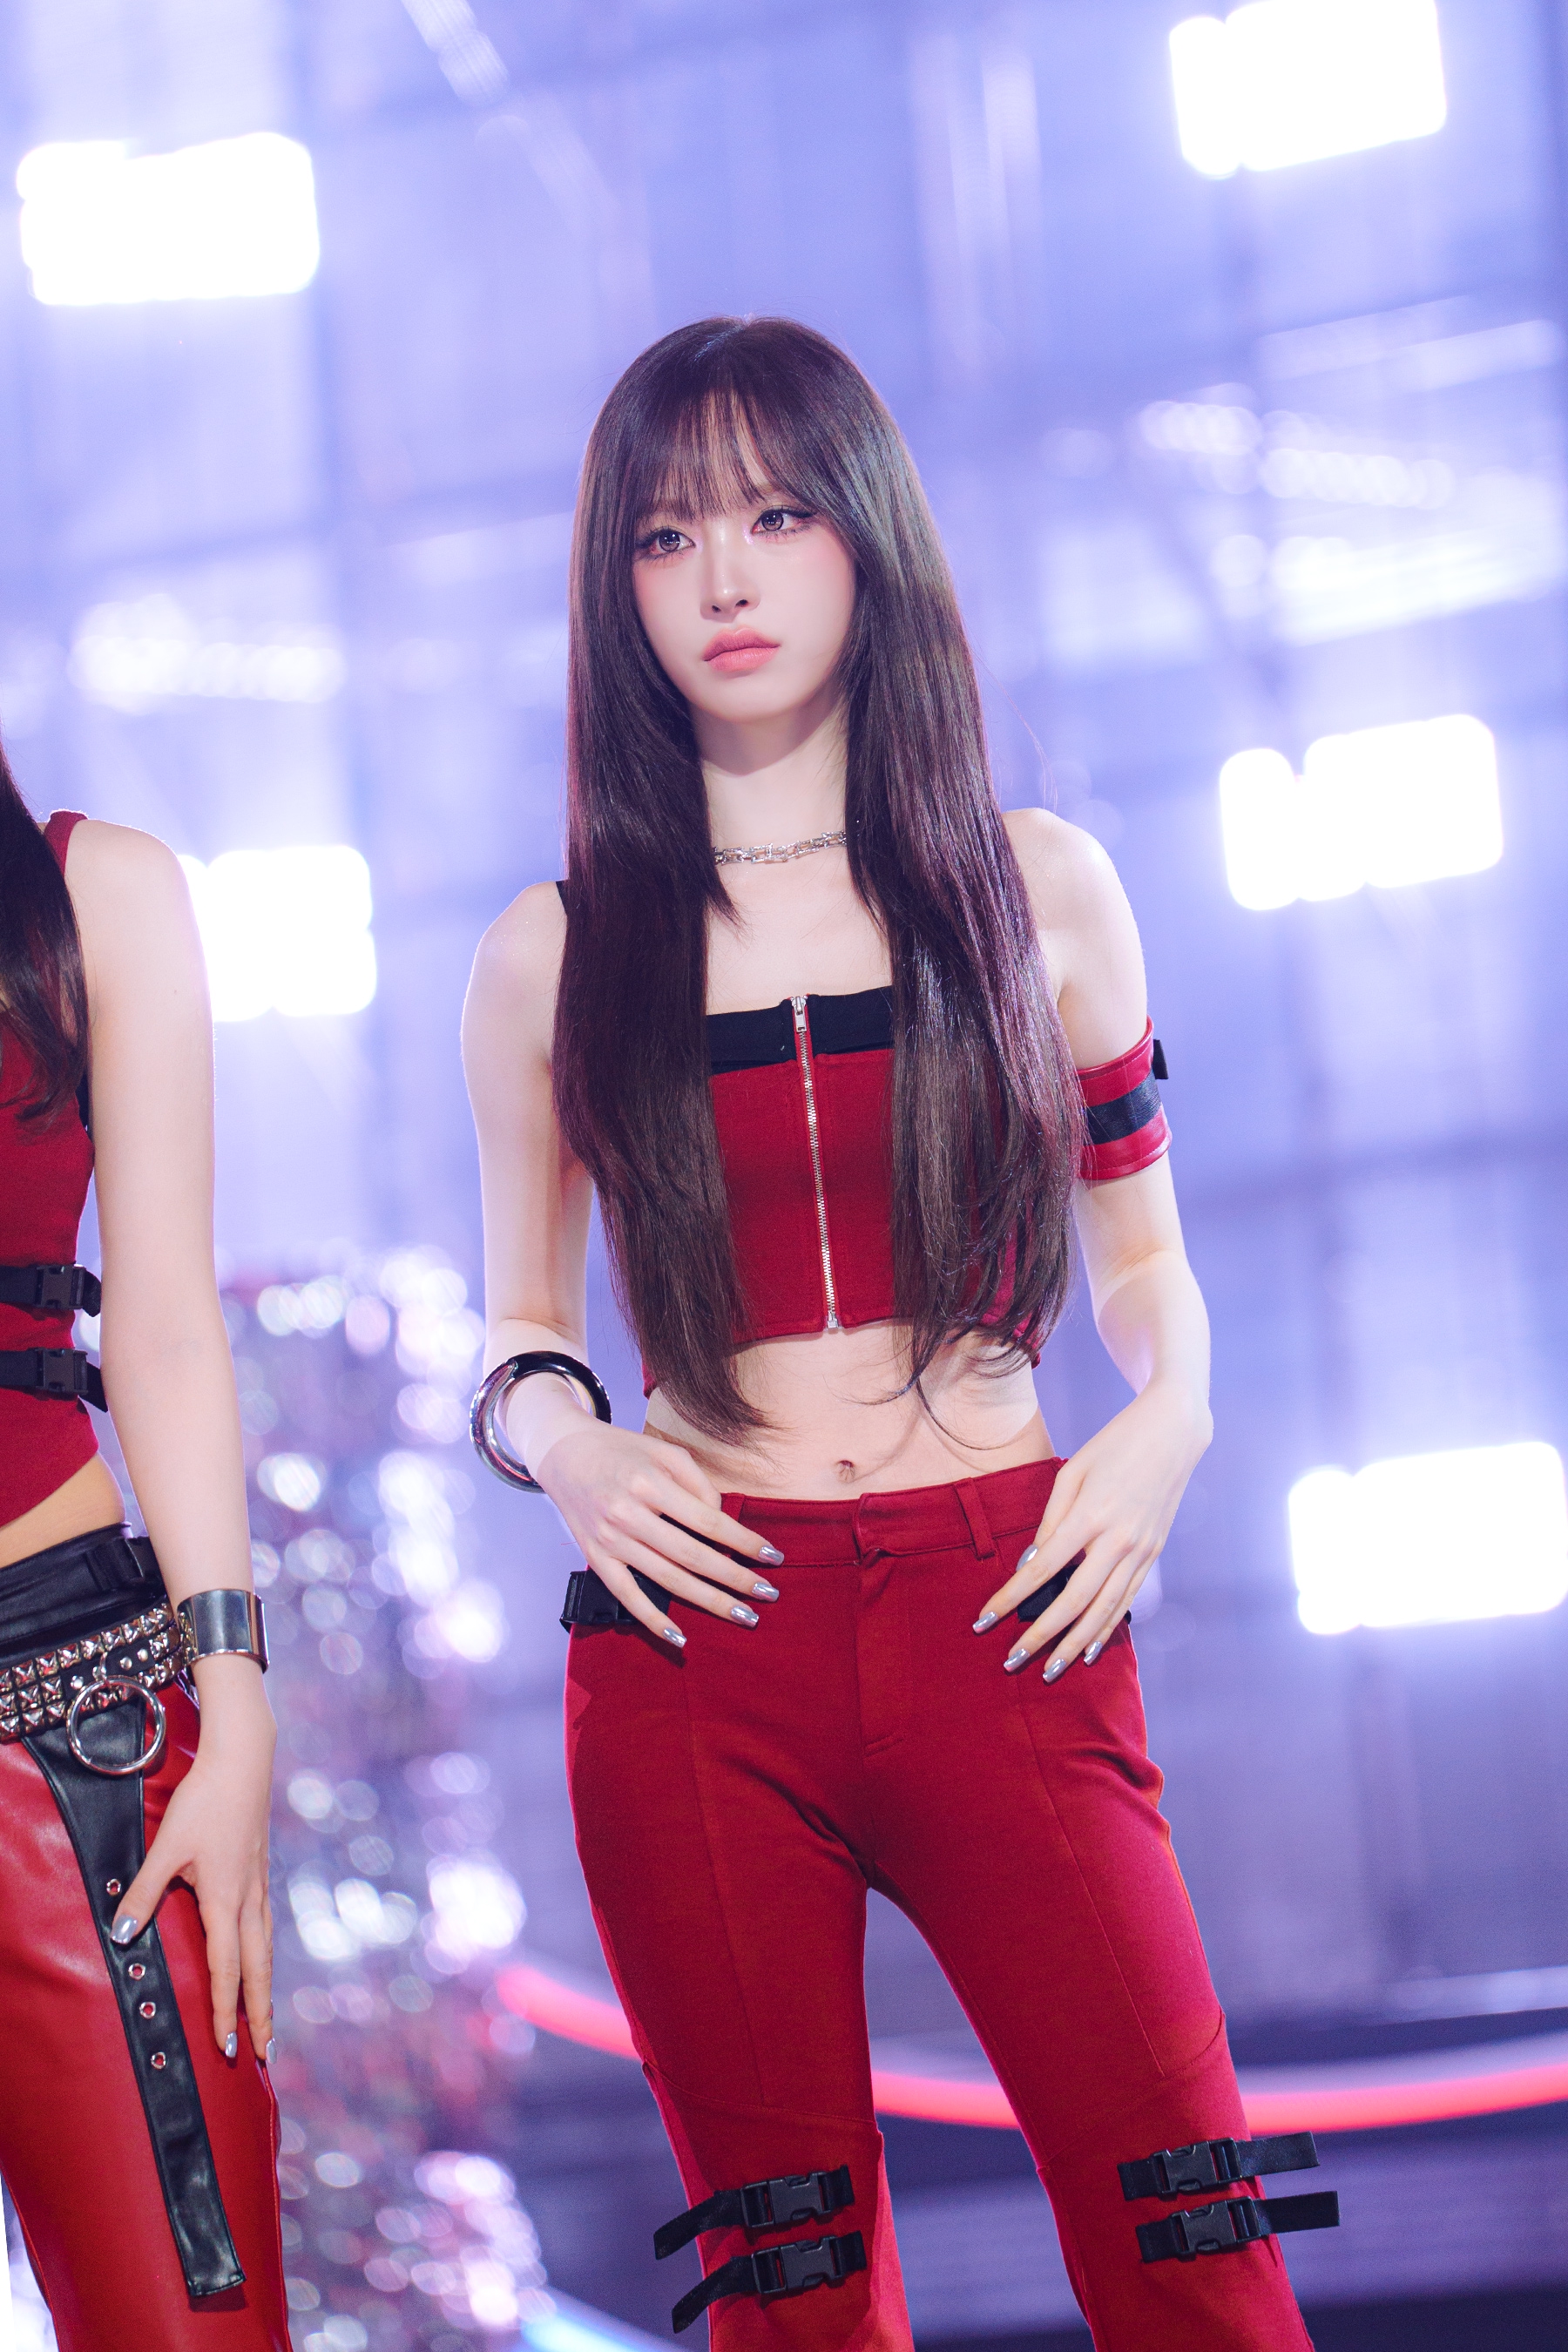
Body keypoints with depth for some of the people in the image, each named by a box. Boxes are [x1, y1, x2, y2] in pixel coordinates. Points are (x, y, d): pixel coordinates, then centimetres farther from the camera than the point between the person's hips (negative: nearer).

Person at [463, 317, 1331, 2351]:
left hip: (1002, 1617, 0)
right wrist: (560, 1442, -3)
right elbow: (517, 1330, 18)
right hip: (696, 1646, 1)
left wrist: (1168, 1421, -1)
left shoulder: (1039, 889, 10)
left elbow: (1142, 1253, 19)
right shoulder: (555, 956, 9)